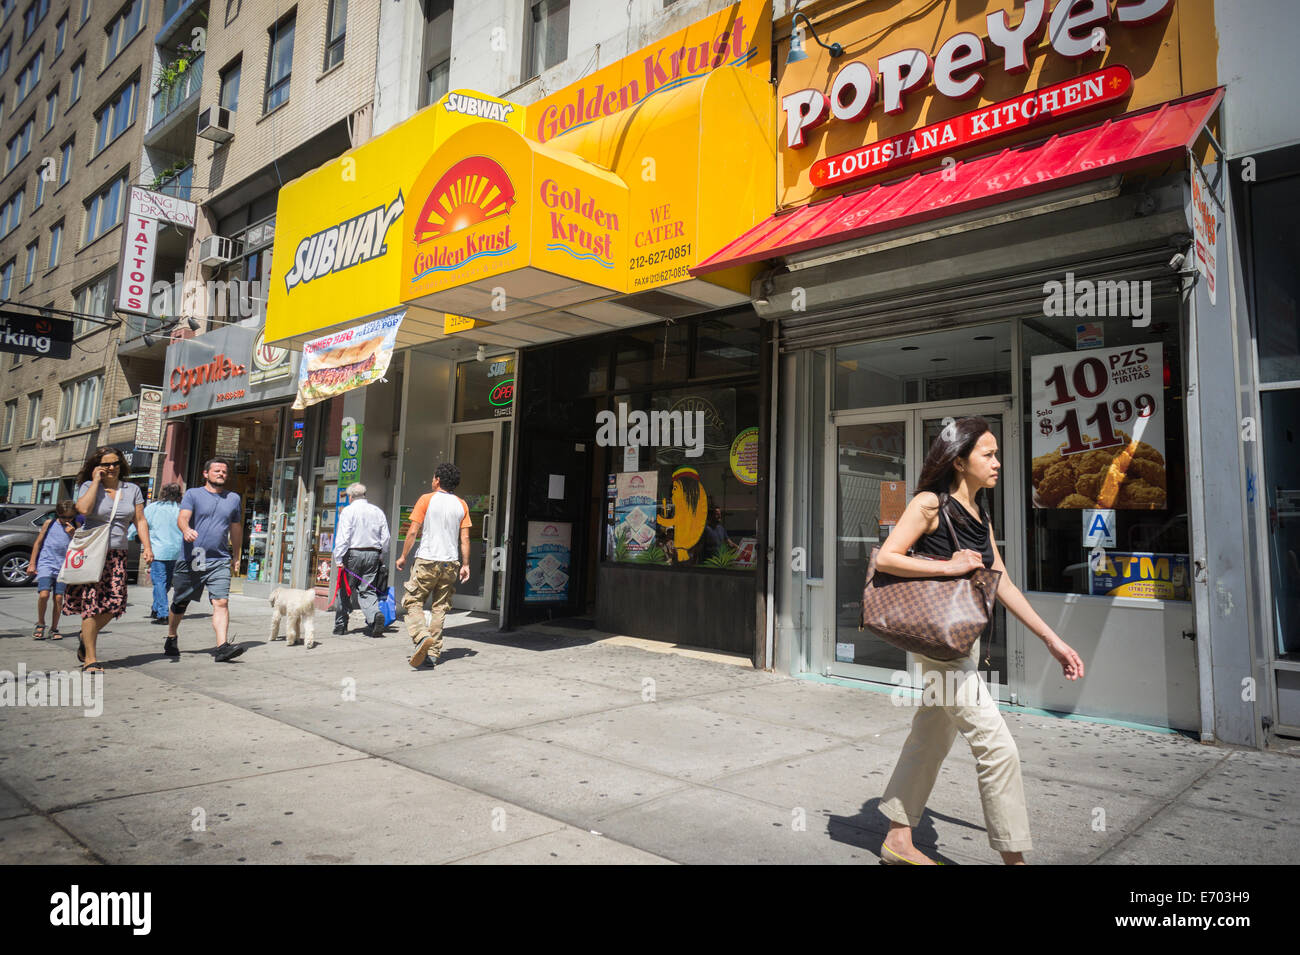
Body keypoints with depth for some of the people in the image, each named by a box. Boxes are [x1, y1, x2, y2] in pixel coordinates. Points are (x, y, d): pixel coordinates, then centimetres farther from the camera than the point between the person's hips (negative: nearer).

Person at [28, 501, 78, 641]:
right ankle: (40, 624, 7)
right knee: (43, 595, -15)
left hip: (63, 566, 1)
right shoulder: (49, 523, 4)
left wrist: (73, 534, -14)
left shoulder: (75, 527, 6)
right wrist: (32, 563, 9)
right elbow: (38, 542, 10)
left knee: (58, 597, 0)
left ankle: (54, 629, 12)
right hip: (45, 563, -1)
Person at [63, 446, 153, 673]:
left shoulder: (132, 490, 12)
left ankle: (86, 639, 26)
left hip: (118, 553, 3)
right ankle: (90, 659, -2)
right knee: (91, 603, -7)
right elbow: (83, 509, -18)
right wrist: (96, 481, -11)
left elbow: (140, 521, 12)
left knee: (113, 603, -3)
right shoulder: (88, 487, 2)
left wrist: (147, 547, 1)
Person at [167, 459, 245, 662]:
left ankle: (222, 647, -21)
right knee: (180, 603, 14)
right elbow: (182, 517, -13)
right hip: (190, 560, -1)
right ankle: (171, 638, 37)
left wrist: (236, 556, 27)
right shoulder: (193, 494, 3)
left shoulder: (233, 499, 13)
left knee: (221, 602, -14)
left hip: (220, 561, 1)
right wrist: (186, 530, -36)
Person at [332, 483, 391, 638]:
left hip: (353, 554, -3)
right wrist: (382, 561, 17)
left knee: (344, 590, 9)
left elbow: (342, 537, -12)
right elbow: (385, 539, 10)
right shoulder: (378, 512, 11)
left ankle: (340, 625, 17)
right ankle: (375, 614, -21)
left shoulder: (348, 511, -2)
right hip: (373, 554, 4)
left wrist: (338, 559, -12)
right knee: (367, 590, 5)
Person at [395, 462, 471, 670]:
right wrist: (465, 565, 9)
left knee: (413, 602, 3)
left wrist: (403, 556, 6)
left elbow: (413, 532, -4)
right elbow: (465, 538, 5)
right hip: (451, 562, 4)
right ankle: (433, 652, 9)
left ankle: (422, 636, -21)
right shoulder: (461, 505, 8)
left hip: (427, 560, -4)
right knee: (440, 607, 9)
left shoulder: (426, 500, -2)